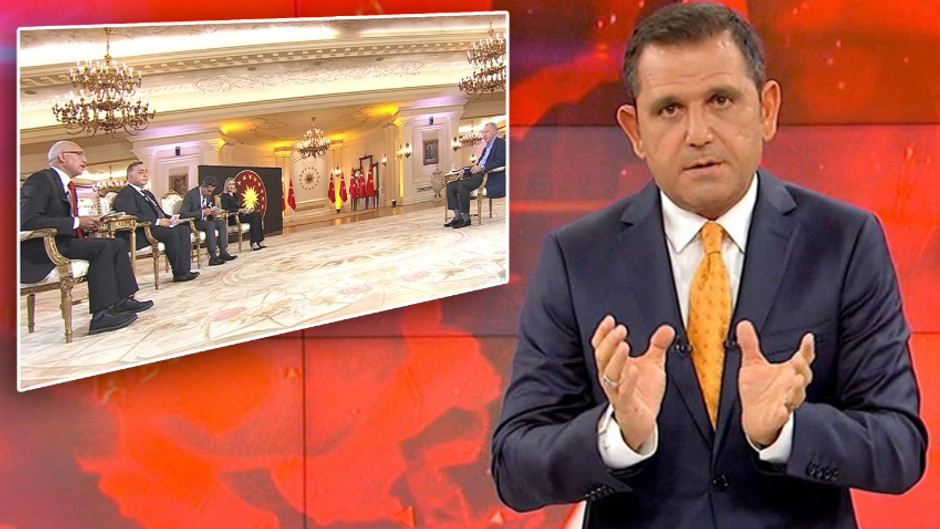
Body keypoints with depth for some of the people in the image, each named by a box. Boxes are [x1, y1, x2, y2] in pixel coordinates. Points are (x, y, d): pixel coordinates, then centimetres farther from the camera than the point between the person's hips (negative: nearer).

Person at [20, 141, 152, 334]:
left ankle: (123, 300, 8)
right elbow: (27, 220, -25)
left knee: (118, 244, 7)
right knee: (102, 247, -26)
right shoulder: (41, 180, -12)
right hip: (40, 251, -10)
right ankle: (101, 315, -29)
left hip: (62, 242, 10)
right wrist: (76, 222, -23)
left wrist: (86, 224, -2)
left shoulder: (67, 185, 18)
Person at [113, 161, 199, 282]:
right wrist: (157, 221, -23)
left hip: (157, 227, 10)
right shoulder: (125, 193, -5)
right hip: (139, 235, -10)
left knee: (184, 229, -8)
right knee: (171, 233, -30)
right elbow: (132, 216, -20)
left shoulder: (148, 194, 29)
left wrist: (170, 218, 6)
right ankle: (179, 273, -24)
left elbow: (159, 212, 29)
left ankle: (185, 268, -18)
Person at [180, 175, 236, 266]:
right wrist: (202, 212, -30)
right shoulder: (191, 194, -19)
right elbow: (183, 214, -25)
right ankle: (213, 257, -36)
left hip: (203, 221, 9)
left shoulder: (208, 195, 6)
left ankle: (222, 253, -9)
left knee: (222, 222, -5)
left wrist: (213, 214, -6)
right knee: (210, 224, -31)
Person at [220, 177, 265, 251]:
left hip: (240, 215, 7)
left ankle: (258, 241, -28)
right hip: (232, 218, -7)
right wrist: (239, 210, -18)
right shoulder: (224, 196, 1)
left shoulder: (235, 195, 24)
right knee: (254, 216, -28)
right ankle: (254, 243, -35)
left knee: (257, 213, -20)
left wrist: (245, 209, -2)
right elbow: (226, 209, -12)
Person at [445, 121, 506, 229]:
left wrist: (482, 167, -22)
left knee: (463, 185, -32)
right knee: (450, 186, -2)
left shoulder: (500, 143, 0)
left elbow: (499, 162, -15)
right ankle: (457, 216, -10)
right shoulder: (486, 147, 29)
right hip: (478, 175, 10)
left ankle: (466, 219, -26)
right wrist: (475, 167, 5)